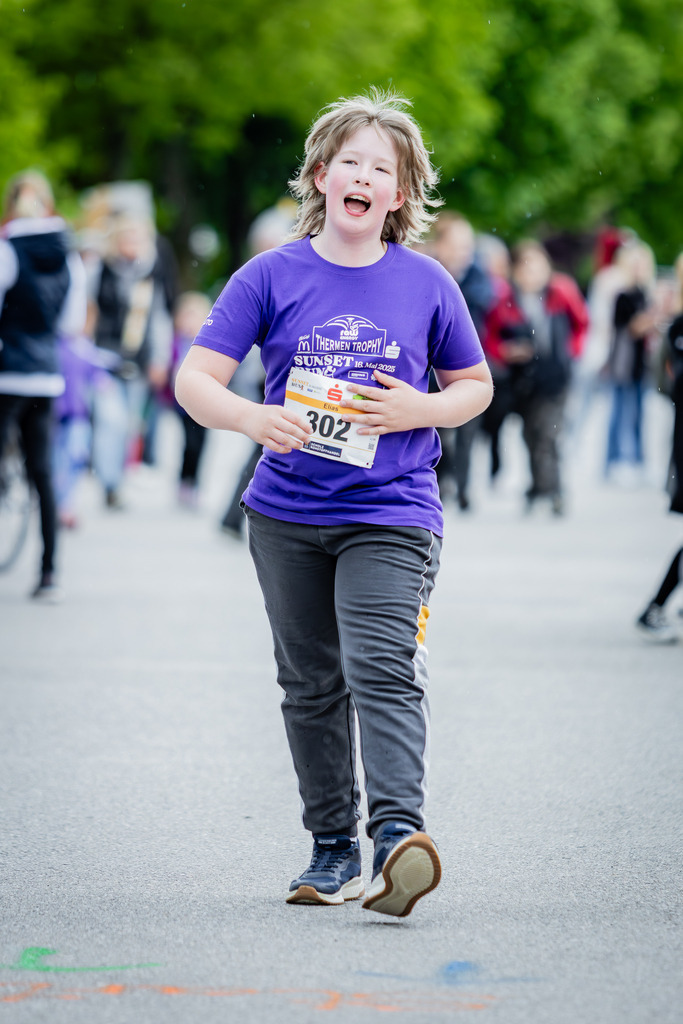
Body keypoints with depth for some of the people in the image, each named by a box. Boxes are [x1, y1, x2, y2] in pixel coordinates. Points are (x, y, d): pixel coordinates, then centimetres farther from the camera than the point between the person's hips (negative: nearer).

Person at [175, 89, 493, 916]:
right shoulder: (273, 276, -1)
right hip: (288, 513, 2)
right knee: (311, 684, 10)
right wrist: (251, 417, -26)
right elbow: (194, 379, -5)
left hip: (391, 514, -2)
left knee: (383, 668, -19)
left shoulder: (425, 284, 1)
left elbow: (476, 386, 13)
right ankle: (332, 845, 21)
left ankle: (397, 832, -29)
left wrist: (421, 410, -9)